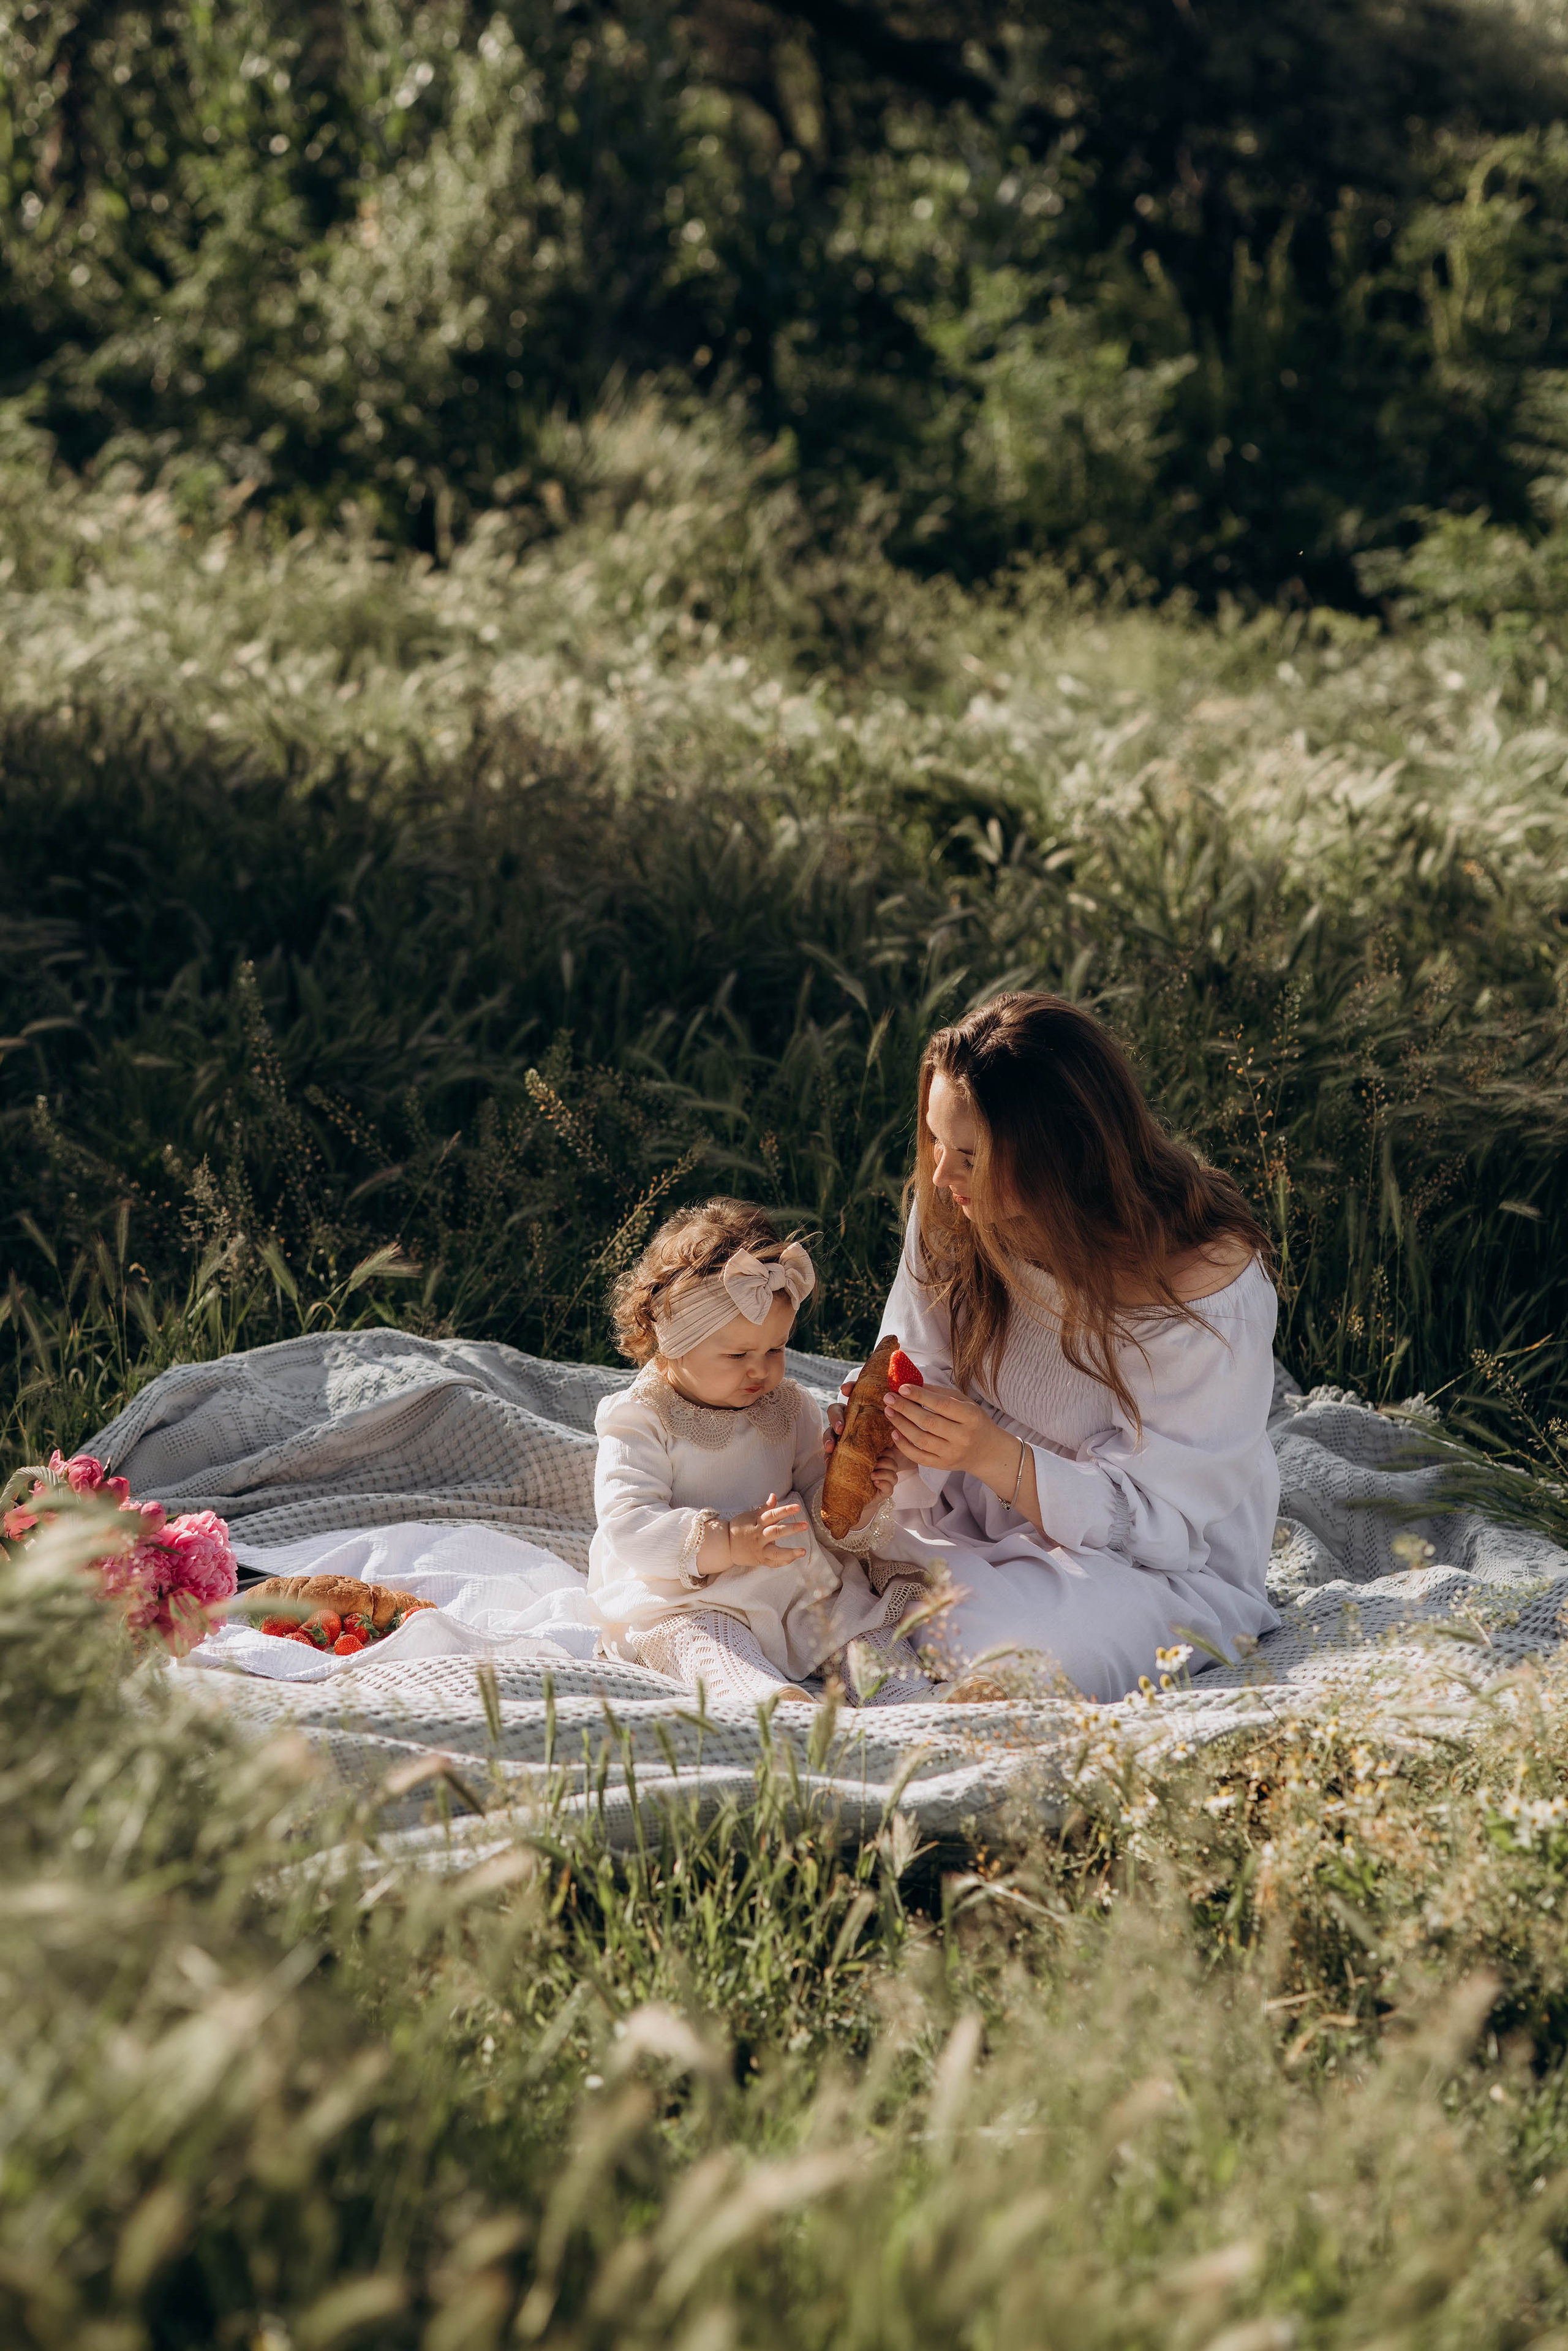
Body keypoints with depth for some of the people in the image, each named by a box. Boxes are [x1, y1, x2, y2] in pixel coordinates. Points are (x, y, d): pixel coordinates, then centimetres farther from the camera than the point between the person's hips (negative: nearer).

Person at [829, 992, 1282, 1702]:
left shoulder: (1205, 1279, -26)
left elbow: (1156, 1517, -22)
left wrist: (996, 1458, -37)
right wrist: (890, 1441, -23)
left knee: (989, 1648, -32)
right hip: (984, 1523, 5)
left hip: (1165, 1564, -4)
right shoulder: (956, 1209, -11)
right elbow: (926, 1369, 2)